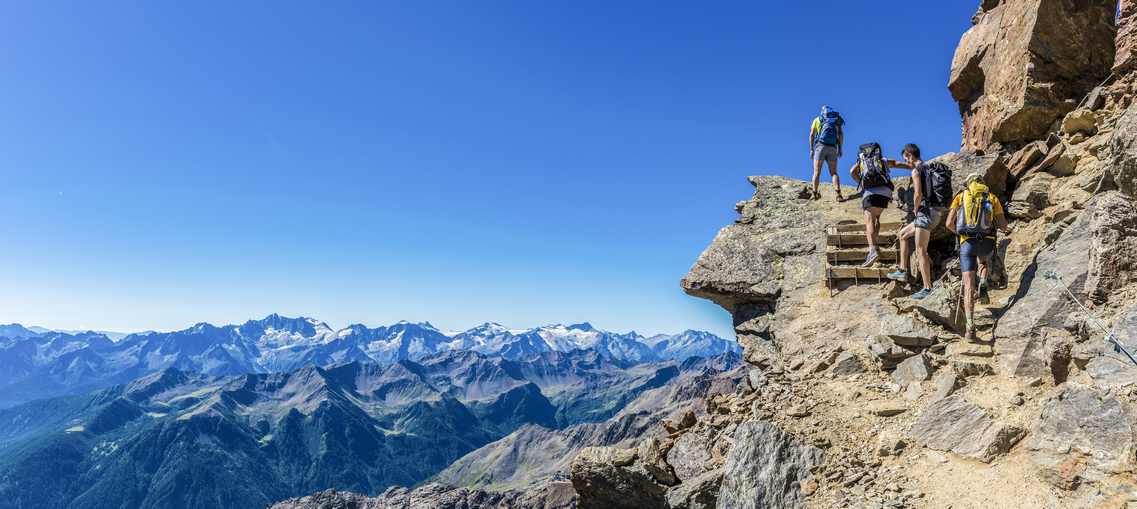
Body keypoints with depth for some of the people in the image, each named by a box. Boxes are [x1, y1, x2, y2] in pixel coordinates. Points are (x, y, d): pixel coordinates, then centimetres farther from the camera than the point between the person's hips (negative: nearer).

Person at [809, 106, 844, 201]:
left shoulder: (817, 120, 14)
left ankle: (815, 195, -5)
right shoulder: (836, 120, 18)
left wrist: (811, 149, 1)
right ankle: (838, 193, -15)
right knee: (834, 173, 3)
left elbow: (812, 134, 2)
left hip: (820, 146, -2)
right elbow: (841, 134, 4)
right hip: (833, 148, 2)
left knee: (816, 172, 2)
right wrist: (840, 149, 5)